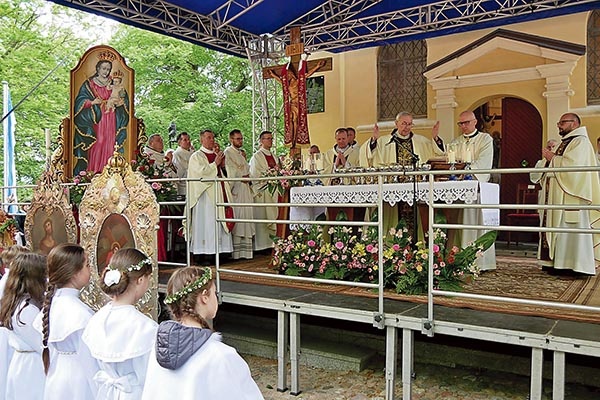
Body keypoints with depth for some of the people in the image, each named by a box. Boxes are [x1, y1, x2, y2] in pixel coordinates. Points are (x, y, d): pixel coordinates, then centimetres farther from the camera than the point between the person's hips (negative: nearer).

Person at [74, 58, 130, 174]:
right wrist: (92, 102, -16)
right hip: (95, 120, -3)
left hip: (110, 121, 3)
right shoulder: (89, 84, 5)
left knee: (109, 146, -2)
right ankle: (93, 172, -6)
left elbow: (124, 98, 14)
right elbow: (80, 101, 1)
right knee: (95, 146, -9)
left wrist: (118, 101, -7)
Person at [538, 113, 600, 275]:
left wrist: (552, 158, -8)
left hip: (571, 194, -10)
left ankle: (577, 265, -6)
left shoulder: (581, 142, -6)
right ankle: (559, 263, 9)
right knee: (559, 227, 6)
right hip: (558, 195, 10)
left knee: (571, 229, -10)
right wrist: (551, 158, 6)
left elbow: (572, 164, -21)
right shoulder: (565, 143, 23)